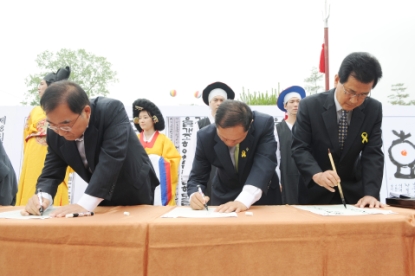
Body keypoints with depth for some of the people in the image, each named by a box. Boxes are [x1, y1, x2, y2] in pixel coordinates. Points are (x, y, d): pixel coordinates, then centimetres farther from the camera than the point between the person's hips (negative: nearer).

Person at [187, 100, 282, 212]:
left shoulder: (264, 124, -23)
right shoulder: (205, 136, -20)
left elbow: (265, 162, -31)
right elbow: (197, 177, -14)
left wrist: (244, 199, -43)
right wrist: (194, 195, -35)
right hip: (225, 196, 0)